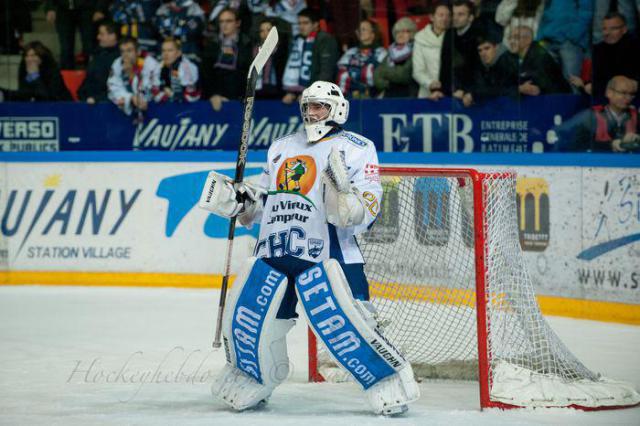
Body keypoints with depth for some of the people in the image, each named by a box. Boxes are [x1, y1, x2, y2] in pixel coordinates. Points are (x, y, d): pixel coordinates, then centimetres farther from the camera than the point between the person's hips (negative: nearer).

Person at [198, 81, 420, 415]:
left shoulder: (356, 149, 0)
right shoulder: (281, 148, 20)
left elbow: (361, 215, -9)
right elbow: (258, 206, 25)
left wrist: (341, 188, -27)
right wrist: (235, 201, 7)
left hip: (327, 253, -6)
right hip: (273, 250, 6)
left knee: (343, 323, -18)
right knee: (247, 317, 4)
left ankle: (391, 382, -4)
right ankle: (250, 381, 29)